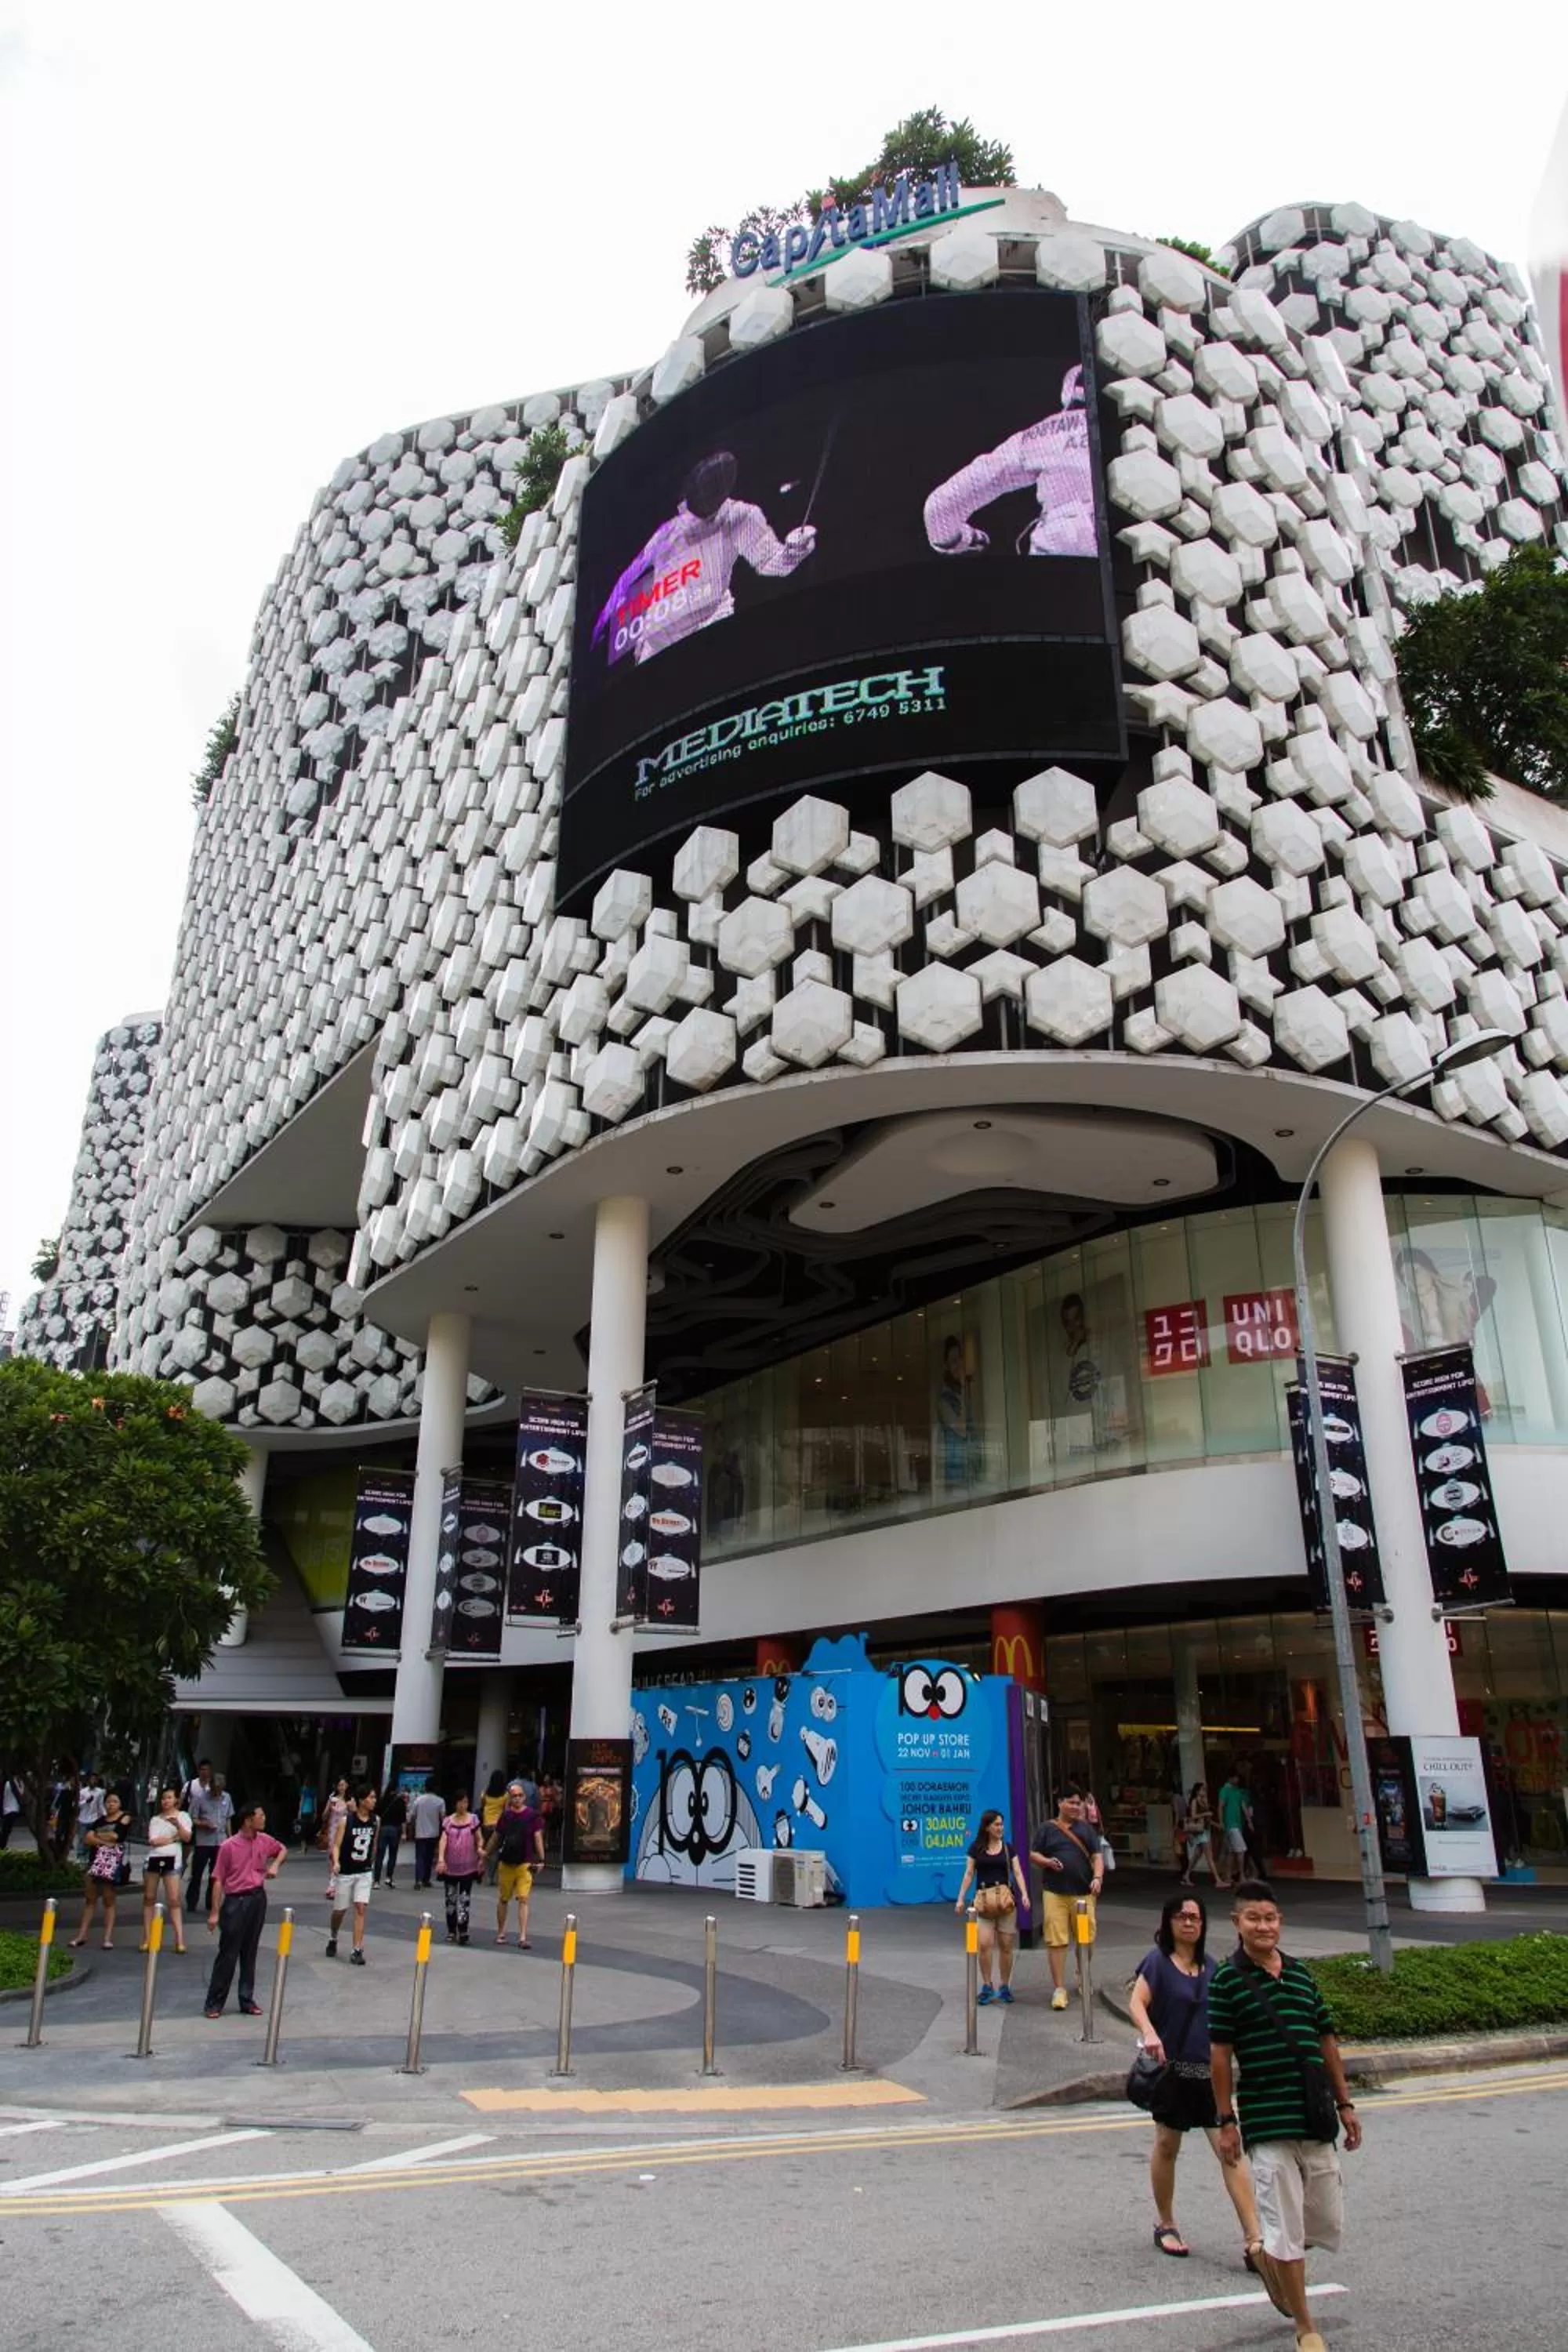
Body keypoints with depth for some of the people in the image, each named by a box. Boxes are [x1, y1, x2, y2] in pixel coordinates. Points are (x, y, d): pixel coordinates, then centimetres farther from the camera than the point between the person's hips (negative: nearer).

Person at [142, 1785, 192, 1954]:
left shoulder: (183, 1816, 6)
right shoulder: (155, 1819, 13)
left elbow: (187, 1838, -8)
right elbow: (153, 1841, -3)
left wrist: (178, 1825, -23)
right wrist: (174, 1838, -5)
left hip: (172, 1859, -3)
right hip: (153, 1858, 3)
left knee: (174, 1900, -8)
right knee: (149, 1898, 5)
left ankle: (180, 1940, -9)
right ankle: (147, 1939, 13)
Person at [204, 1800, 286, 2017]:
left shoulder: (264, 1840, 3)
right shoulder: (229, 1846, -12)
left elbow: (283, 1849, 22)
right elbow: (218, 1880, -9)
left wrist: (275, 1865, 2)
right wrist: (214, 1912, -10)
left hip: (258, 1899, 5)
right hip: (235, 1901, -5)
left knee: (249, 1953, 11)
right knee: (228, 1954, -1)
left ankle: (247, 2001, 19)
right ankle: (214, 2003, 10)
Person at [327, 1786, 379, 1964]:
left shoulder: (376, 1820, -3)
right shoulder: (346, 1820, -14)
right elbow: (337, 1844, -15)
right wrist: (336, 1862, -32)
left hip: (365, 1872, 2)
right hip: (345, 1872, -2)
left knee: (361, 1908, -10)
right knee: (340, 1910, 12)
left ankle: (357, 1950, -6)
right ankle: (333, 1939, 40)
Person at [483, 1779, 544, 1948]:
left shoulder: (532, 1815, -5)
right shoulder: (505, 1816, 3)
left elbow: (538, 1837, -5)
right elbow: (495, 1838, 12)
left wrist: (541, 1860, -12)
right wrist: (485, 1857, 15)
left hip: (525, 1864, -3)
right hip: (506, 1863, 3)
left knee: (523, 1900, -8)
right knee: (503, 1899, 13)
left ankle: (522, 1938, -7)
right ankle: (501, 1933, 29)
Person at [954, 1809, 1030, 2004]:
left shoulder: (1008, 1848, 7)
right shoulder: (976, 1849, 5)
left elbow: (1018, 1873, 1)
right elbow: (969, 1874, 5)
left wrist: (1024, 1894, -14)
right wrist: (961, 1898, 0)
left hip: (1006, 1898, 1)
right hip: (984, 1899, -1)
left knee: (1006, 1945, 2)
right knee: (984, 1943, -12)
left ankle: (1004, 1987, 16)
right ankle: (987, 1986, 2)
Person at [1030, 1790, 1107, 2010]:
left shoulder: (1086, 1828, 10)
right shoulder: (1048, 1828, 6)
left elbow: (1097, 1856, 5)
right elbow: (1033, 1854, 9)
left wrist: (1098, 1878, -11)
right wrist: (1047, 1862, -11)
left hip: (1083, 1892, 1)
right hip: (1055, 1892, -1)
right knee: (1056, 1940, -5)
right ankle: (1059, 1988, 2)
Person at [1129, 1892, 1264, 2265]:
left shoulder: (1210, 1967, 9)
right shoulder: (1158, 1960, -7)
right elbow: (1137, 2002, -18)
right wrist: (1149, 2034, -35)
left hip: (1209, 2070, 4)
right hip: (1171, 2068, -4)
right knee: (1167, 2146, 10)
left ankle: (1254, 2240, -5)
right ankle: (1165, 2225, 30)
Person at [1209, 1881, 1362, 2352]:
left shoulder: (1301, 1974, 8)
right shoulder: (1227, 1979, -8)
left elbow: (1326, 2042, 15)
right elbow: (1220, 2054, -7)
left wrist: (1345, 2104, 13)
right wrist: (1226, 2121, -8)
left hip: (1315, 2118, 5)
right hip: (1267, 2119, -5)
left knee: (1328, 2225, 12)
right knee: (1286, 2227, 0)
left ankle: (1266, 2257, 39)